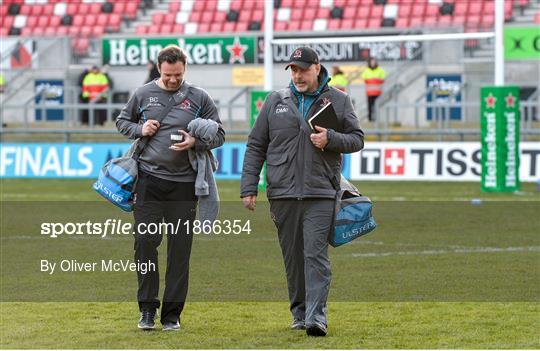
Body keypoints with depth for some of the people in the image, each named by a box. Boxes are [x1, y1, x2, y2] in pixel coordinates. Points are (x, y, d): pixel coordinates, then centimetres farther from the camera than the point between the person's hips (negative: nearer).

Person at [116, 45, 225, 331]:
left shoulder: (199, 98, 5)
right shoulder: (143, 94, 7)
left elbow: (218, 134, 8)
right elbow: (122, 122, 20)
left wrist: (195, 142, -11)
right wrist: (139, 129, -1)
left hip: (184, 184, 0)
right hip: (149, 181, 0)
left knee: (180, 249, 2)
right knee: (145, 243, -3)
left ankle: (172, 313, 9)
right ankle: (147, 309, 7)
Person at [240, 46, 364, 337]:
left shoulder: (338, 100, 7)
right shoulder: (276, 101, 10)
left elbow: (357, 139, 8)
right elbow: (255, 147, 11)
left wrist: (331, 139, -13)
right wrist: (249, 187, 4)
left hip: (320, 195, -3)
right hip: (282, 195, 3)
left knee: (316, 255, -12)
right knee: (293, 258, 8)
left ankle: (316, 317, -17)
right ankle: (299, 313, 19)